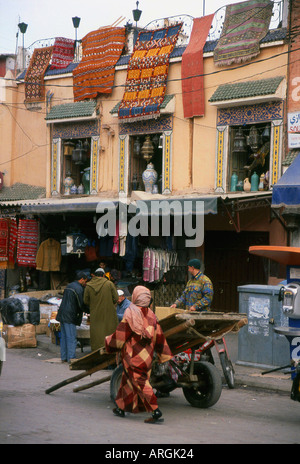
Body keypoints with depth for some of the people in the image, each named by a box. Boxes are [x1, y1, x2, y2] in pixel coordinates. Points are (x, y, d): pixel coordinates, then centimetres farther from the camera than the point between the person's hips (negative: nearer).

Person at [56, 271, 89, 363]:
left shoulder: (69, 286, 17)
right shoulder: (79, 288, -11)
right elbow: (81, 304, -12)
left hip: (62, 314, 9)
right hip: (69, 316, -9)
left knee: (64, 336, 12)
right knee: (71, 338, -8)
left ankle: (64, 357, 14)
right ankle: (71, 358, -10)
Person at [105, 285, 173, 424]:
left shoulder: (131, 314, -14)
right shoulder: (151, 315, 4)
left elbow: (120, 335, -12)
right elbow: (159, 337, 8)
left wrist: (108, 341, 6)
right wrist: (165, 356, 14)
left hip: (133, 356, -7)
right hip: (147, 356, 7)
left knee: (140, 382, -6)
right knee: (127, 380, 19)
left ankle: (155, 411, -15)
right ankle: (121, 408, 29)